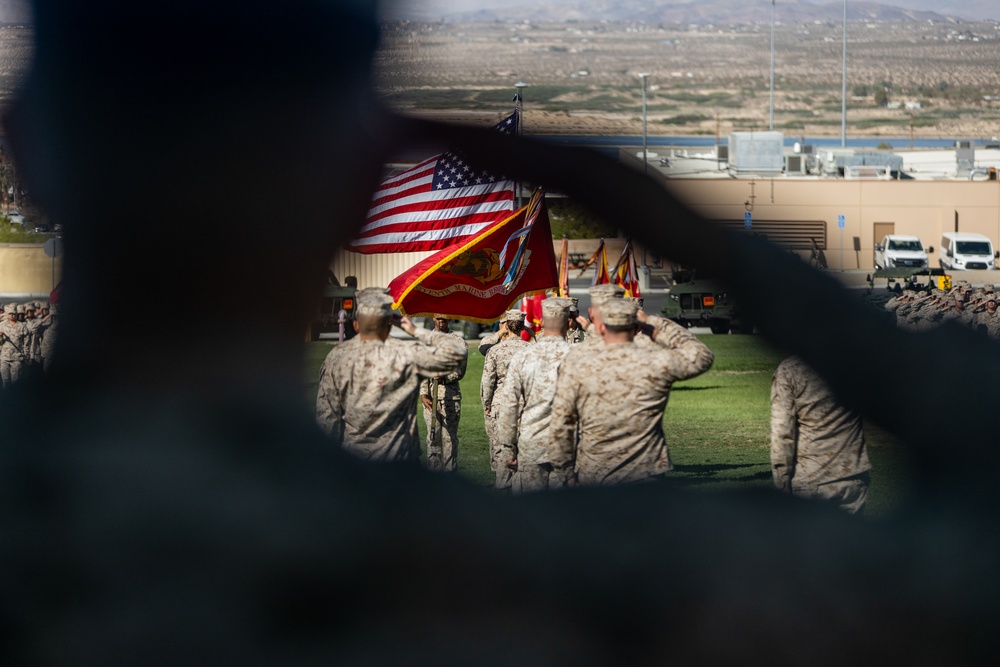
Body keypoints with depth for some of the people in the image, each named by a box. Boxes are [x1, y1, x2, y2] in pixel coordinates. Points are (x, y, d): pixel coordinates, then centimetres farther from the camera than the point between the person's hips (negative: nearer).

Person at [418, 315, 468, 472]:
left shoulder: (458, 341, 4)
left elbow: (460, 371, 0)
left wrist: (445, 376, -19)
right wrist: (423, 394, -5)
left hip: (451, 394, -2)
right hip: (430, 394, 2)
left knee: (449, 435, -2)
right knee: (433, 435, 3)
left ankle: (449, 469, 2)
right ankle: (433, 469, 7)